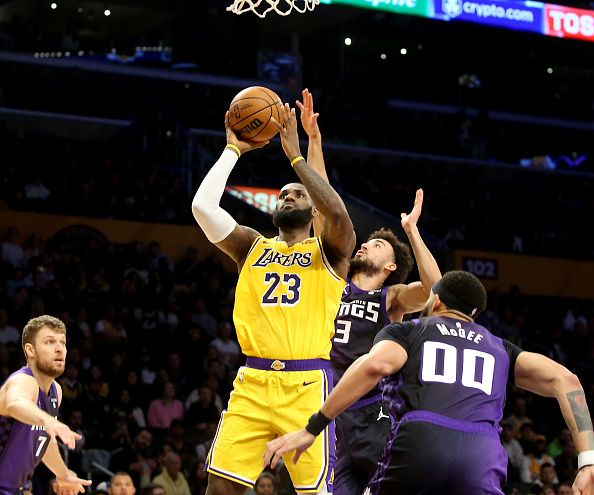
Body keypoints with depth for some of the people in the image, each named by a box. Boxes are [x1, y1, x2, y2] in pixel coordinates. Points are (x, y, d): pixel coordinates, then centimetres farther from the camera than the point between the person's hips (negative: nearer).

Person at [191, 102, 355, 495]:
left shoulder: (329, 252, 9)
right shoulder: (253, 248, 18)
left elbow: (338, 214, -14)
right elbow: (202, 206, 5)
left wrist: (295, 156, -7)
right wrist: (234, 150, 8)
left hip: (307, 384, -3)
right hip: (253, 382, 3)